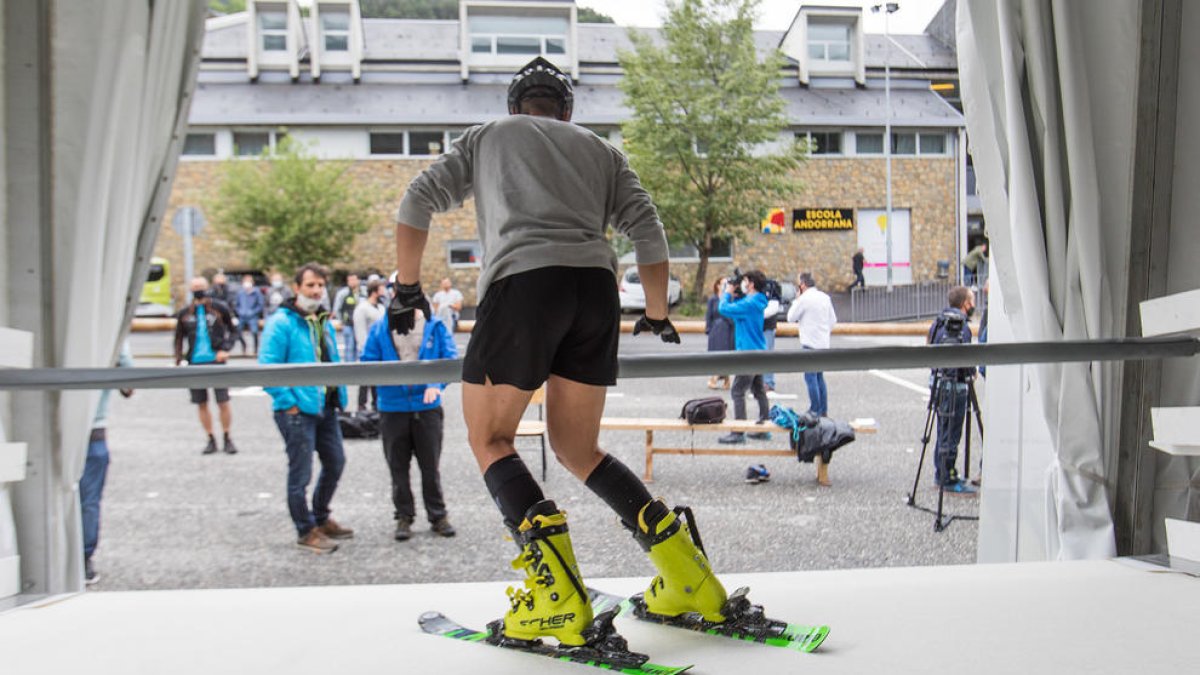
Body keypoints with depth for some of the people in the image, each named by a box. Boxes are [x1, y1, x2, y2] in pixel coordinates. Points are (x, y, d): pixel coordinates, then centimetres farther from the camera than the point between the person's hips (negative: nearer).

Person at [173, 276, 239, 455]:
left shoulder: (220, 308, 1)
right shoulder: (185, 313, 7)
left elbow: (232, 331, 9)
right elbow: (179, 338, 16)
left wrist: (226, 349, -6)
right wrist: (178, 360, 5)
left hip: (216, 361, -3)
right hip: (195, 363, 3)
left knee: (223, 402, -5)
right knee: (201, 404, 8)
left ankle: (227, 439, 11)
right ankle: (211, 440, 20)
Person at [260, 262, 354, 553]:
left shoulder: (325, 322, 13)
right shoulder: (281, 322, -13)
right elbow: (268, 368, -18)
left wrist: (339, 395, 12)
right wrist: (289, 403, -18)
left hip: (325, 408, 8)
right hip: (297, 411, -8)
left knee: (335, 463, 17)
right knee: (300, 473, 1)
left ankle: (321, 518, 36)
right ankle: (306, 531, 16)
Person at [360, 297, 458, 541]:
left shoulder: (435, 326, 0)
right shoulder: (380, 329, 2)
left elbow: (450, 360, -4)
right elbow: (367, 363, 3)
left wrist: (437, 384, -21)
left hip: (427, 407, -1)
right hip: (392, 408, 1)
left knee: (430, 466, 9)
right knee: (398, 468, 11)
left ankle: (438, 516, 22)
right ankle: (404, 517, 24)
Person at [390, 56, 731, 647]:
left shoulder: (485, 137, 25)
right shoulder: (600, 149, 28)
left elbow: (418, 203, 16)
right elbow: (648, 231, 17)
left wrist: (407, 287, 24)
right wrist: (657, 316, 27)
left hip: (522, 283, -3)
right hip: (596, 287, 4)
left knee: (489, 439, 7)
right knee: (576, 448, 16)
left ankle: (556, 588, -11)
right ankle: (681, 566, 5)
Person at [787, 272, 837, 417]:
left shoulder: (804, 299, -13)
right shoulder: (825, 297, 9)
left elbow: (791, 317, -5)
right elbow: (833, 320, 12)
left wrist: (796, 300, 3)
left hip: (810, 343, -8)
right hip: (823, 343, 8)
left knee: (811, 377, -2)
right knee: (819, 376, 16)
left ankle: (815, 410, -1)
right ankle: (823, 411, 18)